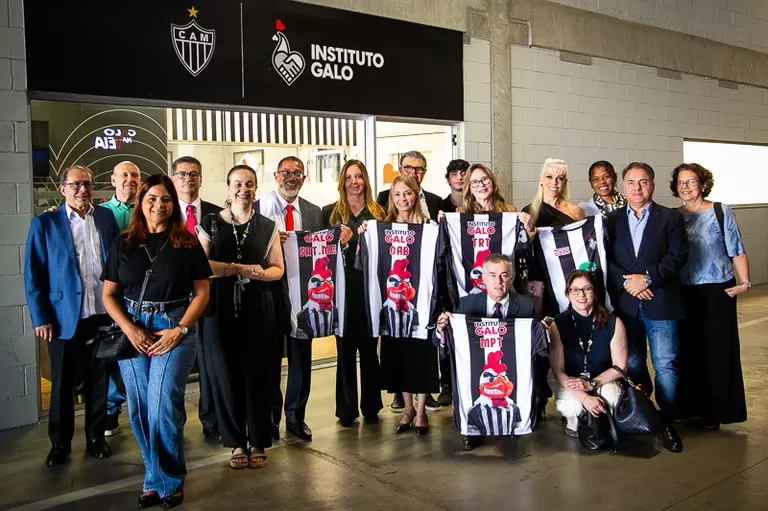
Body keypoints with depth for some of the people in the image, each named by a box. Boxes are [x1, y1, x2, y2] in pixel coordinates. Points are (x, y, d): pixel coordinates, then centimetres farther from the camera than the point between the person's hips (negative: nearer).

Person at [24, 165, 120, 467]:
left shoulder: (106, 218, 5)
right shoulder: (45, 223, -2)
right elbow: (33, 274, -3)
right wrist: (41, 317, -8)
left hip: (103, 314, 2)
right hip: (64, 316, -2)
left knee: (99, 380, 12)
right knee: (62, 383, 10)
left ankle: (96, 437, 27)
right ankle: (60, 443, 26)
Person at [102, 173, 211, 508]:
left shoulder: (187, 243, 1)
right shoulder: (123, 244, 7)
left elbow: (201, 292, 0)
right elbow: (109, 294, 7)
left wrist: (179, 330, -11)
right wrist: (130, 329, -8)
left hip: (175, 329, -3)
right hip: (132, 331, 3)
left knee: (163, 407, -8)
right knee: (140, 409, 6)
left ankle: (167, 481, 12)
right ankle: (157, 477, 24)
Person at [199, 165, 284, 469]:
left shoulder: (267, 227, 7)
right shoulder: (210, 224, 3)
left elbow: (277, 269, 6)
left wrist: (259, 274, -16)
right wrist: (240, 268, -16)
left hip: (257, 309, 1)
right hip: (221, 309, 0)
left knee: (256, 373, 2)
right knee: (226, 374, 3)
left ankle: (258, 442, 16)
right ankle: (236, 441, 18)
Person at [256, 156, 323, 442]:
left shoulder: (314, 213, 9)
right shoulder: (259, 207, -1)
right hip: (269, 290, -3)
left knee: (301, 355, 8)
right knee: (270, 356, 6)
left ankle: (296, 417, 22)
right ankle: (270, 419, 20)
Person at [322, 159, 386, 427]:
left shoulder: (378, 212, 7)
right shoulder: (330, 212, 5)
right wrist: (339, 241, -16)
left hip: (370, 288, 1)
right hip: (342, 288, 0)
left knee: (369, 347, 8)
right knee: (345, 348, 5)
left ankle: (370, 407, 20)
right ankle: (347, 408, 16)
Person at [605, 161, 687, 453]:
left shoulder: (671, 219, 4)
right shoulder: (611, 220, 8)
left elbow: (677, 256, -7)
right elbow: (604, 259, 1)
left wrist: (647, 278, -16)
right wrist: (627, 283, -12)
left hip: (661, 304, -2)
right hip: (626, 305, 2)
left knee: (665, 365, -1)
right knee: (632, 364, 11)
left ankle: (667, 423, 10)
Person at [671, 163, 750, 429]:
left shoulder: (721, 212, -2)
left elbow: (737, 251, -3)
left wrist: (745, 282, -11)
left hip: (717, 292, -3)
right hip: (684, 294, 3)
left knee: (717, 350, 2)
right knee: (688, 351, 6)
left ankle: (716, 410, 14)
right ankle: (691, 406, 19)